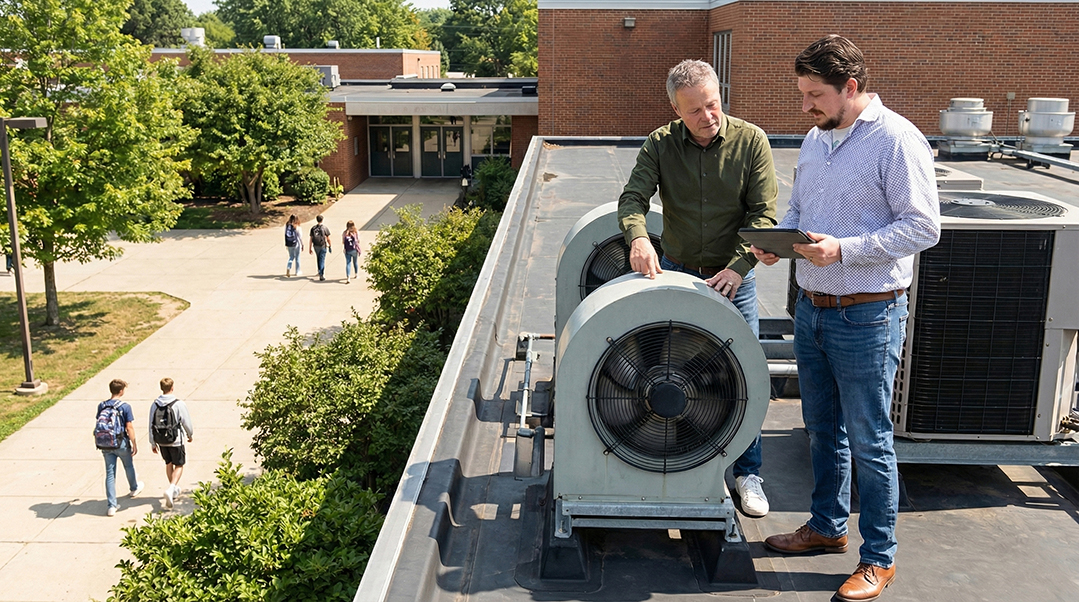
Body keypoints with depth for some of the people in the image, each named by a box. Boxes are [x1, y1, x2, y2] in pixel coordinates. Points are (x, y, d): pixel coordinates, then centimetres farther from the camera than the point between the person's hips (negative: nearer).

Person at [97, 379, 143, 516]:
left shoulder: (101, 406, -1)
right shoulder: (125, 406, -14)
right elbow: (129, 427, -14)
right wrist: (134, 444, -5)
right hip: (122, 443, -3)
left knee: (110, 474, 5)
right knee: (129, 466, 23)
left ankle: (112, 506, 3)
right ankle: (134, 488, 49)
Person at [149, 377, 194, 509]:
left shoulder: (154, 405, -4)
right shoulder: (179, 404, -17)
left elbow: (151, 425, 1)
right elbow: (187, 423, -8)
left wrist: (153, 443, 11)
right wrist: (190, 434, 12)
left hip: (161, 441, 4)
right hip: (176, 440, -4)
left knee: (169, 464, 22)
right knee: (179, 465, 8)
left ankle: (175, 489, 36)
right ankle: (171, 489, -14)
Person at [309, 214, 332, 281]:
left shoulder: (313, 228, 1)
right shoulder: (325, 228, -8)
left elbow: (311, 239, 2)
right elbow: (328, 239, -4)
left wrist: (310, 248, 7)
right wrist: (330, 246, 8)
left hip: (316, 246, 3)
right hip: (323, 246, -3)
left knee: (318, 259, 21)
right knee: (322, 260, -3)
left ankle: (320, 272, 34)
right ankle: (321, 275, -12)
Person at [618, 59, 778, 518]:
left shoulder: (751, 141, -10)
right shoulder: (661, 144, -6)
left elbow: (764, 214, -11)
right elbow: (633, 197, -16)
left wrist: (739, 265, -25)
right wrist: (638, 236, -38)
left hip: (733, 278, -1)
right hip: (674, 273, 1)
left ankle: (748, 473, 19)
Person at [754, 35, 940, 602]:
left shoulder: (897, 139, -14)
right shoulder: (815, 138, 10)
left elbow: (922, 227, -17)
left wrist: (844, 250, -24)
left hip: (866, 317, -7)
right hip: (812, 307, 8)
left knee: (868, 441, 3)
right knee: (822, 428, 19)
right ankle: (827, 526, 37)